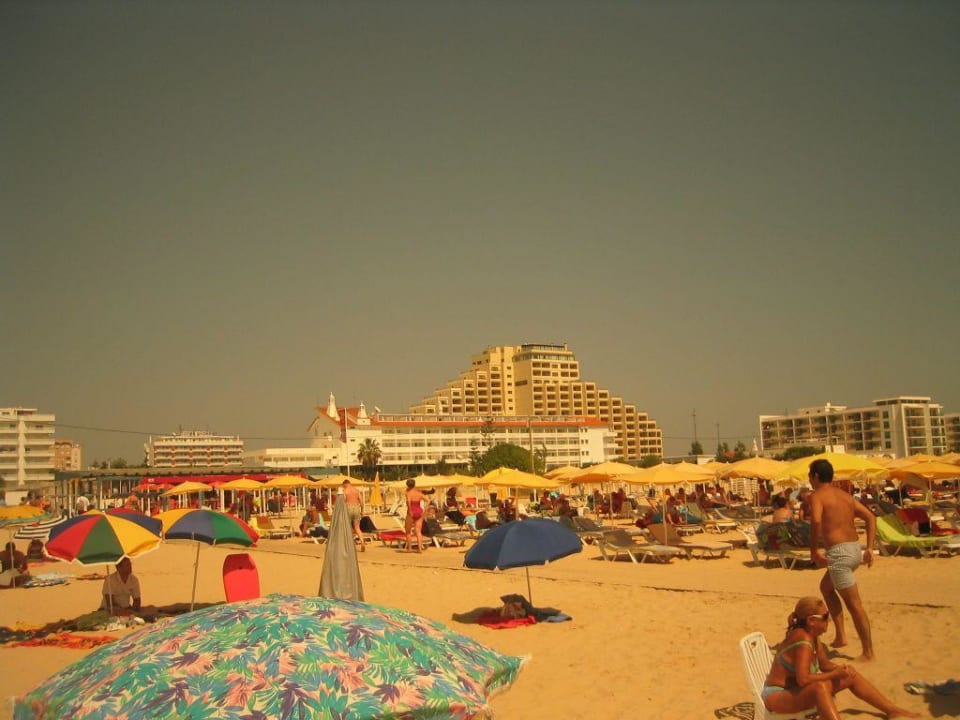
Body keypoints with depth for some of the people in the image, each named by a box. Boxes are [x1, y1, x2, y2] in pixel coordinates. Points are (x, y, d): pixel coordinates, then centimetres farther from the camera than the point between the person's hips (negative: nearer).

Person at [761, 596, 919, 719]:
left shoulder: (812, 635, -1)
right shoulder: (803, 640, -28)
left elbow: (824, 664, 13)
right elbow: (803, 680, -35)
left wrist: (840, 669, -9)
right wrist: (835, 674, -22)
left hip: (796, 690, 10)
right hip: (778, 695, -10)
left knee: (851, 675, 10)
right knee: (820, 687, -39)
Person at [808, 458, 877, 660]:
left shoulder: (817, 496, -5)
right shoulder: (846, 495, 17)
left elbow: (816, 521, -24)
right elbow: (870, 517, 12)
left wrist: (814, 550, -15)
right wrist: (870, 548, 8)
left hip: (838, 552, -8)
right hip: (855, 549, 8)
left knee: (854, 604, -2)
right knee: (826, 587, 26)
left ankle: (868, 652, 4)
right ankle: (840, 636, 25)